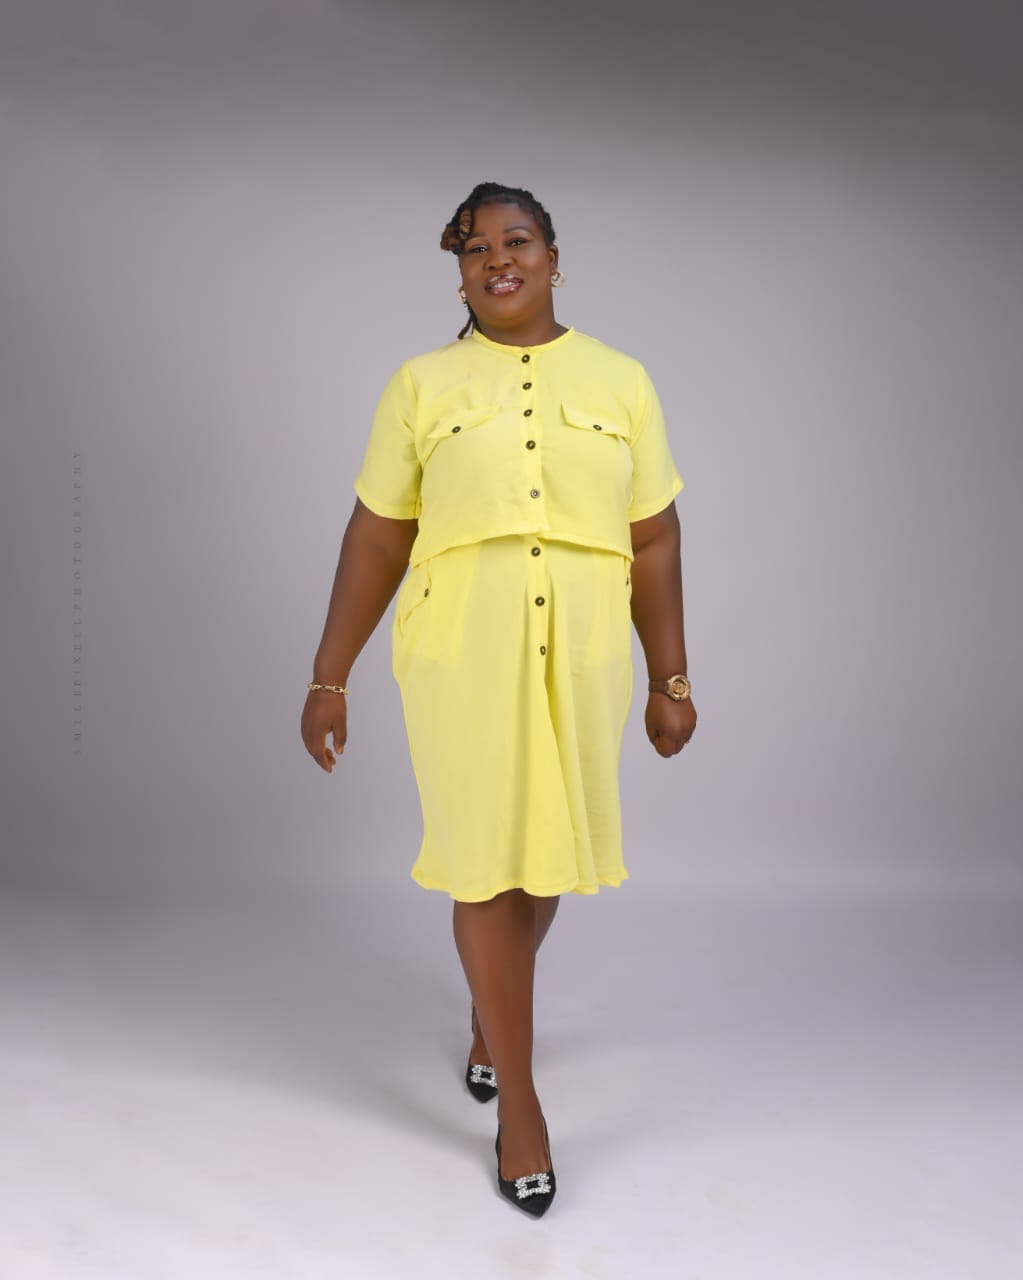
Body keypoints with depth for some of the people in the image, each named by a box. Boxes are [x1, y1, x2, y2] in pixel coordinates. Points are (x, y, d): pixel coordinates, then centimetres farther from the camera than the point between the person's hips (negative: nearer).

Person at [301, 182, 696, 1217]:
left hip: (581, 654, 2)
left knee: (543, 851, 14)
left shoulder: (620, 381, 5)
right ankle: (518, 1102, 20)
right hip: (460, 652, -1)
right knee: (485, 861, 3)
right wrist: (328, 679, 1)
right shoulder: (422, 384, 2)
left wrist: (671, 679, 4)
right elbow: (374, 539, 2)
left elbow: (655, 539, 5)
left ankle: (490, 1016, 45)